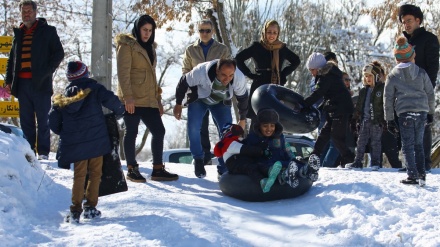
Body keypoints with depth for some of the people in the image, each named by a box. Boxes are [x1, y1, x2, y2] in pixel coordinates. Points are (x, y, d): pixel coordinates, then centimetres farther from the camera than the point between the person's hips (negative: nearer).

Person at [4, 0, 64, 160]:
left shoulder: (47, 31, 3)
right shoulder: (18, 33, 17)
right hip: (22, 83, 5)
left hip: (40, 82, -5)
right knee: (26, 121, 6)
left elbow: (59, 54, 1)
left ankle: (43, 152, 1)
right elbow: (12, 59, 21)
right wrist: (9, 79, 11)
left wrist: (46, 72, -9)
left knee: (43, 120, -2)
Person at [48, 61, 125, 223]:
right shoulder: (94, 88, 0)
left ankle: (75, 210, -1)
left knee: (79, 175, 8)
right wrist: (119, 111, 7)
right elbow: (110, 100, -13)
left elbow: (53, 122, 9)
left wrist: (64, 133, 25)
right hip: (96, 140, -3)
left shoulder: (62, 97, 10)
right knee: (95, 174, 9)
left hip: (75, 143, 3)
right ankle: (90, 207, 6)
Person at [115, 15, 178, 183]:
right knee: (131, 132, -2)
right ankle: (132, 169, 7)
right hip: (132, 100, -7)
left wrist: (158, 99, 17)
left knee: (159, 131, 3)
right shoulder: (127, 46, -4)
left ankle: (158, 169, 9)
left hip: (148, 100, 8)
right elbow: (123, 73, -13)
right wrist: (127, 97, -21)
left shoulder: (150, 48, 20)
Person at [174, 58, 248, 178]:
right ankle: (198, 160, 5)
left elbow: (242, 97, -9)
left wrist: (242, 119, 2)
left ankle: (223, 170, 1)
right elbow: (183, 83, -19)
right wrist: (178, 104, -7)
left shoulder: (239, 78, -32)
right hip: (199, 99, -2)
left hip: (221, 102, 2)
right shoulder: (201, 72, -40)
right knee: (193, 128, -19)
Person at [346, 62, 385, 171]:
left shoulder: (382, 89, -2)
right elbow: (358, 107, 18)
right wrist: (354, 120, 14)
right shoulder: (363, 90, 14)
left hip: (377, 121, -5)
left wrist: (385, 119, -11)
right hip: (364, 120, 5)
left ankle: (375, 163, 7)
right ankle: (358, 162, 11)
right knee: (361, 141, 5)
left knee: (375, 142, 1)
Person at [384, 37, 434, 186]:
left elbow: (388, 99, 3)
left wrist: (389, 119, 9)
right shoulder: (421, 73, 7)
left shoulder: (393, 76, 3)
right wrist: (430, 112, 23)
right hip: (421, 112, 2)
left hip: (404, 113, -2)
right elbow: (430, 94, 11)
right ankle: (421, 174, 9)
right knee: (419, 144, 12)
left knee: (408, 146, 1)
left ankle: (412, 175, -6)